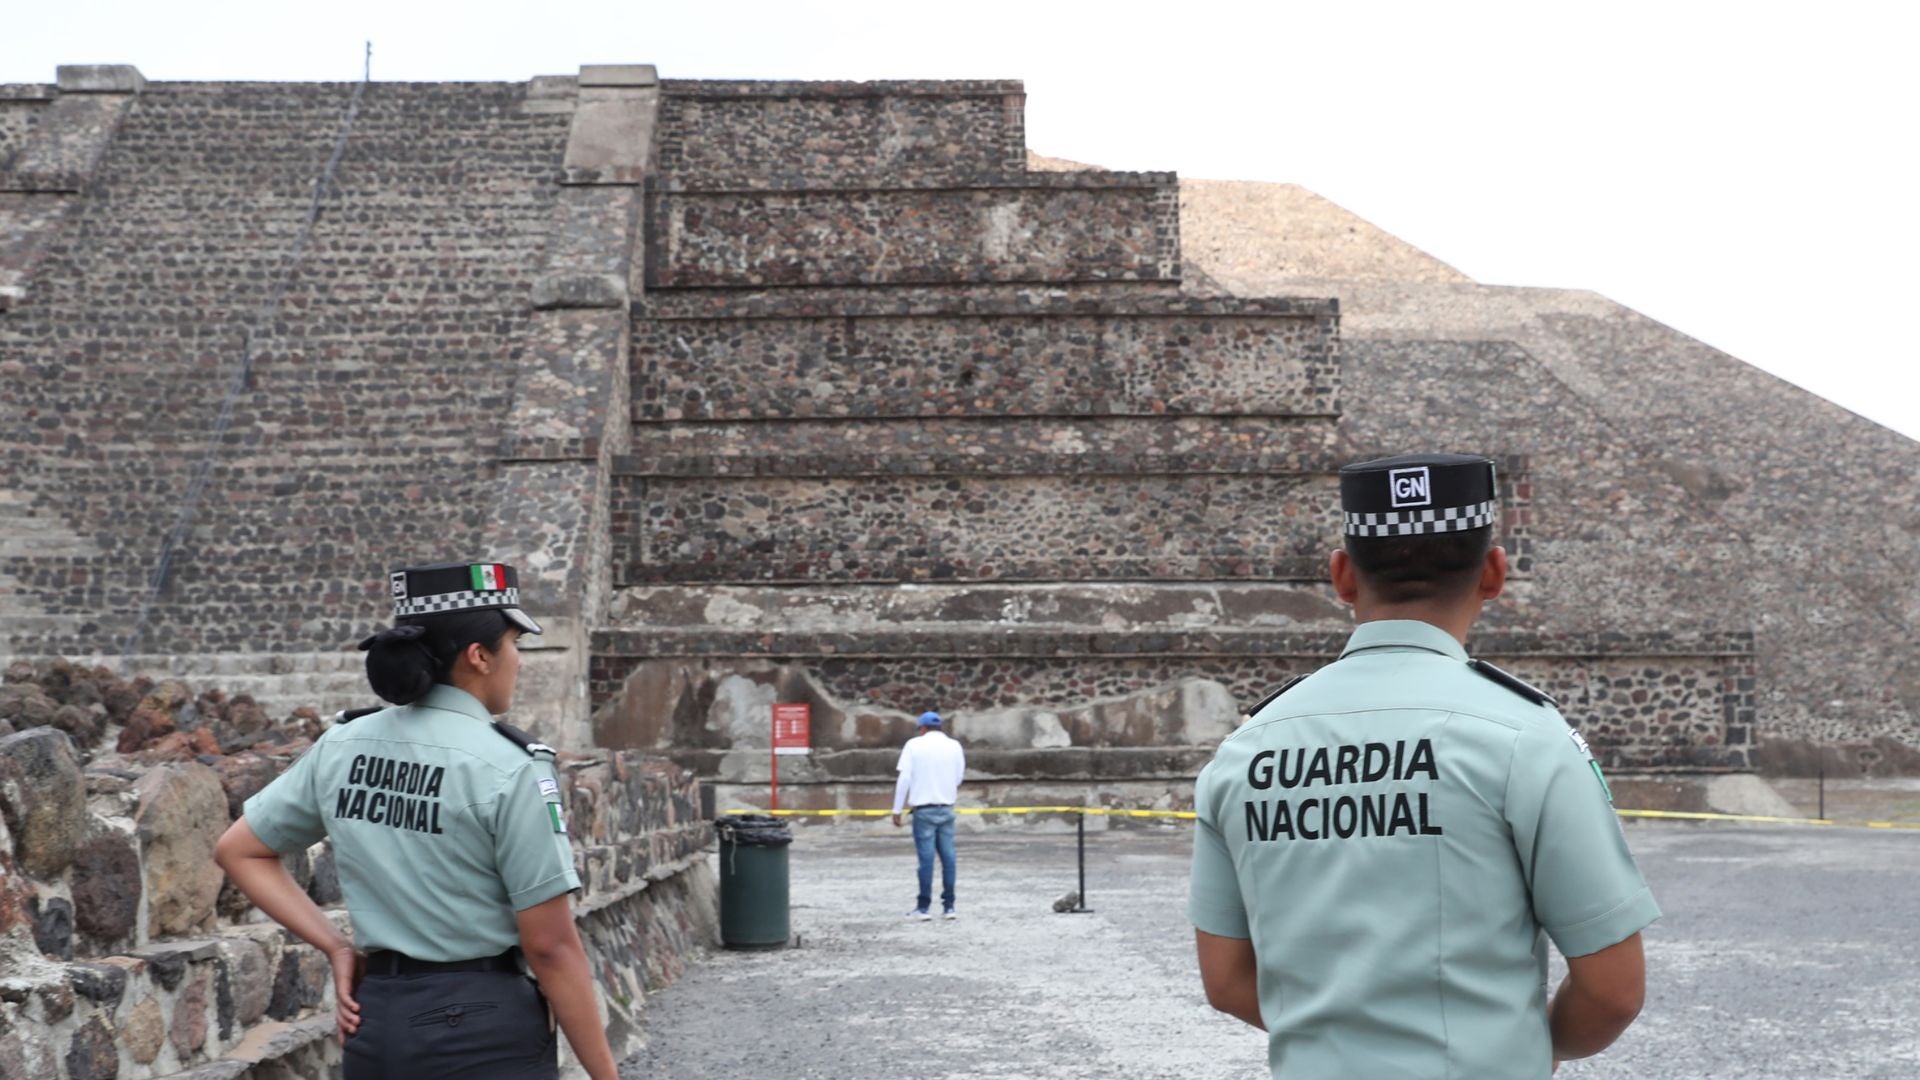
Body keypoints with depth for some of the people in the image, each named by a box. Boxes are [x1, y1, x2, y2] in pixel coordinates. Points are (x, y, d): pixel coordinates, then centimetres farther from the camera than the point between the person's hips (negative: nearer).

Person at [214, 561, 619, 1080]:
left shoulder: (341, 747, 4)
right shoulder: (508, 766, -15)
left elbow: (239, 851, 14)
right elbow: (550, 946, -14)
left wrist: (336, 948, 9)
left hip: (375, 1021, 6)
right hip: (483, 1025, -6)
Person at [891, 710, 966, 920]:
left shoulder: (914, 745, -3)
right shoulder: (954, 746, 5)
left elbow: (904, 779, -7)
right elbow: (958, 778, 5)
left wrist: (897, 809, -2)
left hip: (924, 810, -2)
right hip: (946, 808, 3)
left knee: (926, 857, -1)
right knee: (948, 857, 5)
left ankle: (924, 907, 1)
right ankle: (949, 906, 6)